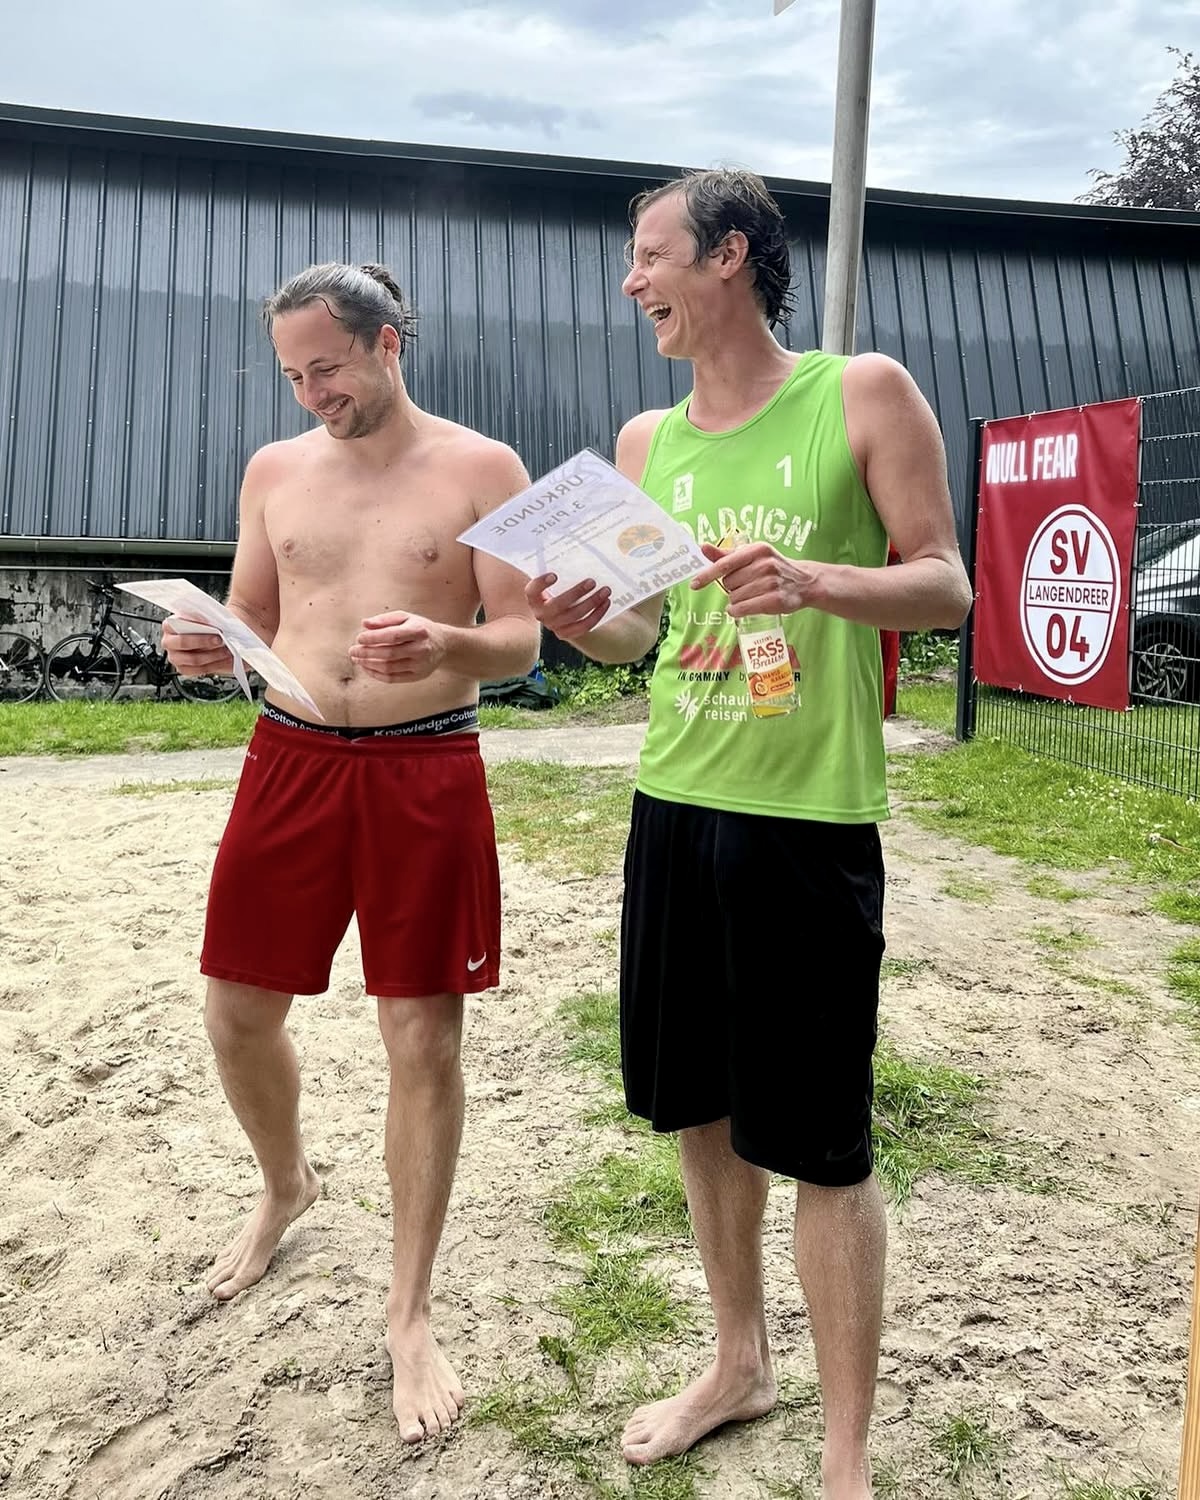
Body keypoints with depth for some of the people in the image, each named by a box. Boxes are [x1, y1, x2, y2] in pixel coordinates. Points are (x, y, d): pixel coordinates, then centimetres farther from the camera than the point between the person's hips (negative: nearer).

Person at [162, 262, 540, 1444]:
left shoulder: (481, 470, -2)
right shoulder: (274, 470, 9)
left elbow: (522, 640, -5)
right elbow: (254, 622, 14)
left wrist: (446, 647, -26)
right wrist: (210, 647, -9)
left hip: (426, 772, -4)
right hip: (291, 758, 4)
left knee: (423, 1041, 0)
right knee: (237, 1012, 10)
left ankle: (410, 1315, 17)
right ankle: (284, 1187, 42)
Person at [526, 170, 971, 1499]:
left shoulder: (863, 394, -3)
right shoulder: (646, 440, 11)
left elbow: (946, 587, -4)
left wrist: (814, 578, -22)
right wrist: (582, 619, -5)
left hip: (808, 815, -5)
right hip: (672, 801, 6)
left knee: (819, 1142, 0)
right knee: (697, 1102, 15)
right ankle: (739, 1364, 37)